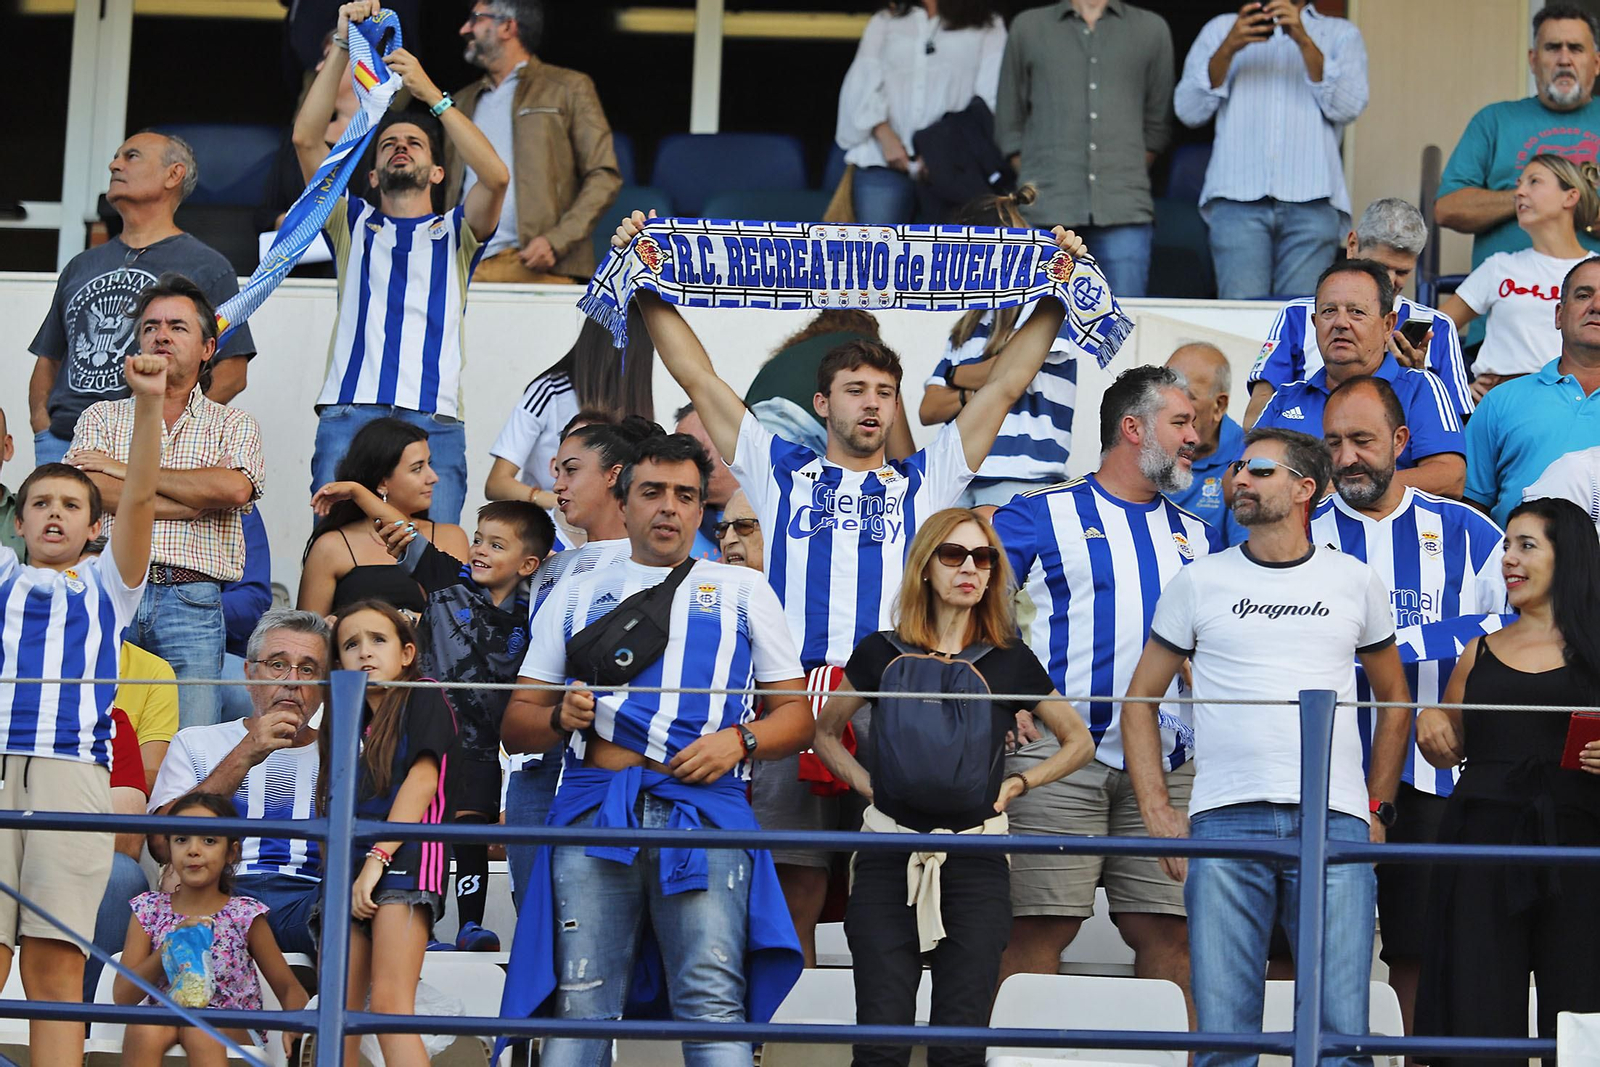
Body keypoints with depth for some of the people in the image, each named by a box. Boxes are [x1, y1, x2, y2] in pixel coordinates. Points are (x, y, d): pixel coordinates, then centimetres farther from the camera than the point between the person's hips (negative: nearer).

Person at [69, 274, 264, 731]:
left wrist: (126, 471, 0)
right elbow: (83, 489, -2)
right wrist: (194, 502, -5)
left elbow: (234, 488, -6)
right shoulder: (102, 417, 19)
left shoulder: (234, 424, 17)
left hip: (192, 605, 0)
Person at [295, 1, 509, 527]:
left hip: (434, 425, -1)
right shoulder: (354, 224, 23)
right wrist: (342, 46, 6)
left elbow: (496, 177, 0)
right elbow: (306, 139, 11)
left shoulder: (455, 232, 21)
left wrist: (431, 94, -4)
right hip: (349, 417, 1)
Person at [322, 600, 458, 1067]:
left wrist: (377, 859, -15)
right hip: (349, 875, 7)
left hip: (404, 859, -7)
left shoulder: (425, 700, 5)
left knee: (388, 1004, -20)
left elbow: (424, 779, -7)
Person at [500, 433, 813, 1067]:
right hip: (593, 812, 1)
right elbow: (517, 724, 21)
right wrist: (560, 719, -2)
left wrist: (739, 741, -4)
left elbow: (796, 716, 16)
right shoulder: (576, 597, 24)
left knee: (713, 1001, -15)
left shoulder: (743, 592, 22)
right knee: (579, 1007, -8)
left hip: (703, 808, -1)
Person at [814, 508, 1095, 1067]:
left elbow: (1079, 743, 17)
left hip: (976, 863, 0)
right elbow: (824, 732, 19)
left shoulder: (1011, 663, 5)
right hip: (889, 860, 0)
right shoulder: (882, 655, 5)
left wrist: (1017, 784, 6)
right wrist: (866, 783, 5)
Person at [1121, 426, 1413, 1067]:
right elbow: (1140, 702, 16)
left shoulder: (1355, 584, 13)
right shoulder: (1198, 583, 11)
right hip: (1225, 822, 0)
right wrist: (1157, 814, 6)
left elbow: (1394, 698, 24)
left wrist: (1377, 809, 15)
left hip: (1335, 824, 0)